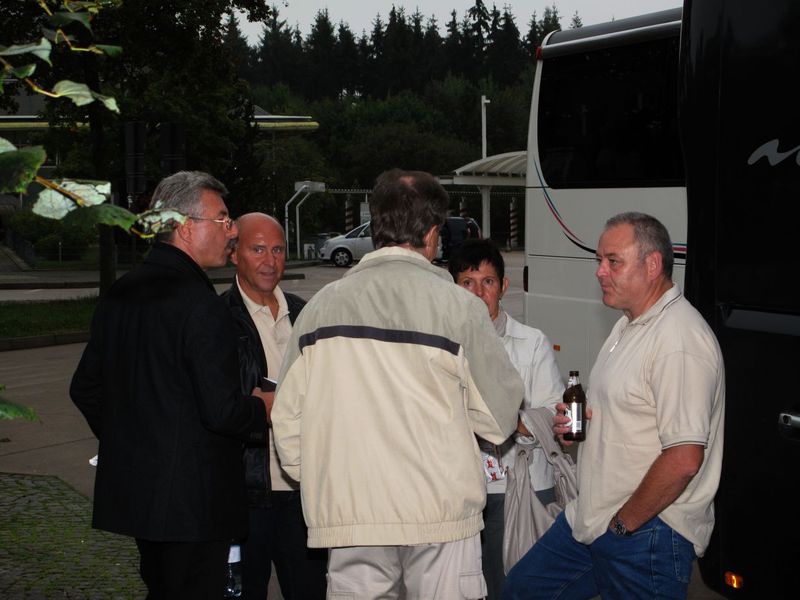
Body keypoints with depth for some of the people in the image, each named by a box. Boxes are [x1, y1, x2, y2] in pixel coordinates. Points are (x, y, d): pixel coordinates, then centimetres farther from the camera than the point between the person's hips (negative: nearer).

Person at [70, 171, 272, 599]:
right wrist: (263, 408, -3)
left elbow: (85, 389, 15)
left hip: (131, 490, 9)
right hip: (192, 499, -8)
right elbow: (222, 410, -23)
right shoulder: (200, 305, -19)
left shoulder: (118, 294, 7)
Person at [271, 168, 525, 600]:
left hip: (346, 513, 3)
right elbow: (499, 418, 0)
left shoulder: (321, 305, 2)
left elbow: (288, 419, 5)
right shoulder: (456, 305, -6)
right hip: (441, 513, -3)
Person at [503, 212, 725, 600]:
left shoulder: (679, 341, -22)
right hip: (591, 517, 10)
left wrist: (623, 523, -17)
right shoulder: (629, 324, 12)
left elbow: (684, 459, -27)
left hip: (647, 535, -10)